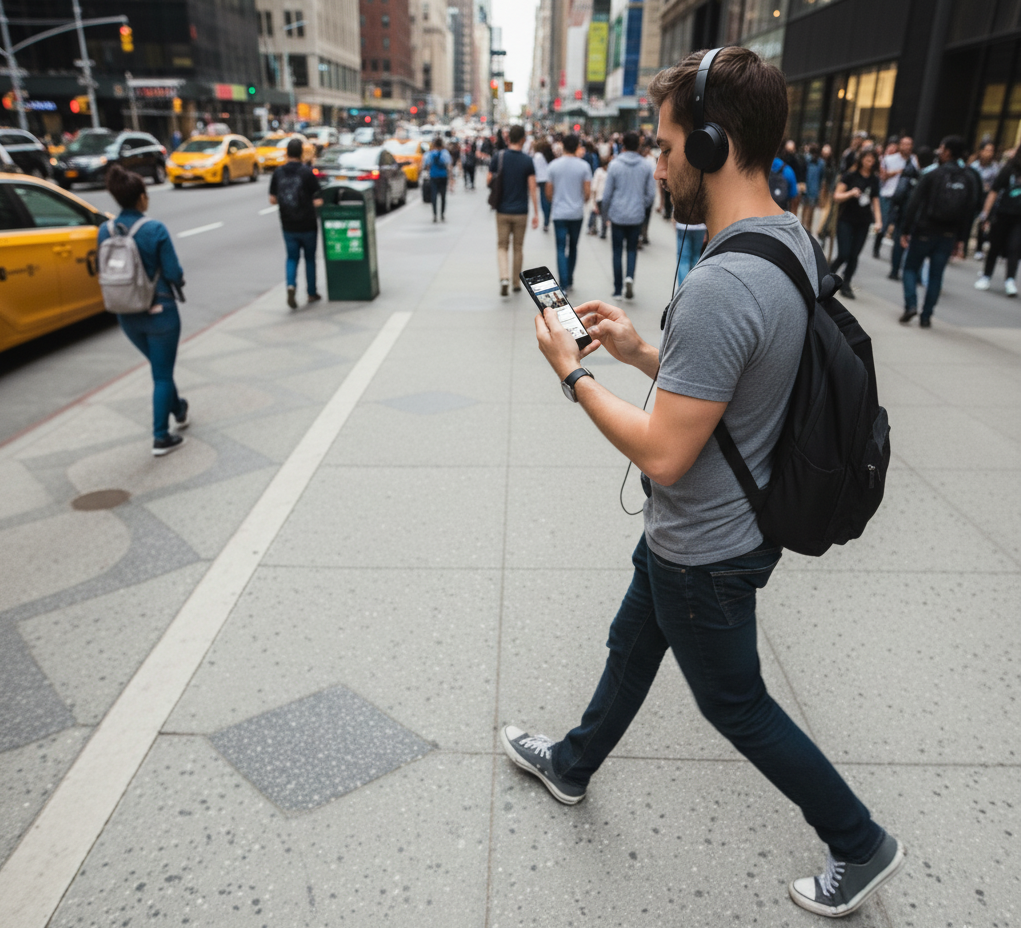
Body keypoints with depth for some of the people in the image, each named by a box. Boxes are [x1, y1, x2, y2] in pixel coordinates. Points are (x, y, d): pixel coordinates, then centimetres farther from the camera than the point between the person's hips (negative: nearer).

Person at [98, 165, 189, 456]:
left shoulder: (105, 231, -1)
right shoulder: (155, 229, -16)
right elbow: (173, 272, -14)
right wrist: (178, 281, 7)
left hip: (126, 315, 5)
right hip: (159, 311, -5)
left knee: (161, 367, 26)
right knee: (162, 374, 5)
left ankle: (179, 410, 44)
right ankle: (161, 438, 6)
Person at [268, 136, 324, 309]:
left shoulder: (278, 172, -1)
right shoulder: (307, 172, -12)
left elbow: (272, 200, 3)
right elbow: (317, 201, -14)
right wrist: (317, 200, 8)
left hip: (288, 225, 3)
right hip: (307, 225, -2)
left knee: (292, 258, 13)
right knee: (310, 258, 13)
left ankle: (291, 285, -13)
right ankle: (312, 293, 23)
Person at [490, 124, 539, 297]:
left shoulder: (498, 158, -4)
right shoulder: (528, 161, -6)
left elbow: (489, 183, 0)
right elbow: (532, 189, -8)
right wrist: (536, 214, -4)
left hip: (502, 210, 0)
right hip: (521, 212, 0)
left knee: (502, 246, 8)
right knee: (518, 247, 13)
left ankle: (504, 277, -16)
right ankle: (517, 283, 21)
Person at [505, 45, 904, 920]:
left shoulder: (721, 285, -33)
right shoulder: (792, 240, -1)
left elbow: (663, 454, -29)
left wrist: (574, 371, -17)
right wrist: (640, 349, 3)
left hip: (704, 552, -9)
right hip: (720, 524, 9)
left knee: (737, 704, 15)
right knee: (631, 646, 26)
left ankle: (860, 844, 38)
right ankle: (572, 765, 51)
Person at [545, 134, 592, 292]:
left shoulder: (554, 165, -2)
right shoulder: (584, 166, -4)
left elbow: (548, 191, 1)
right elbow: (587, 191, -6)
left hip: (559, 213, -1)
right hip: (577, 213, 1)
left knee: (561, 249, -1)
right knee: (573, 247, 16)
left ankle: (563, 285, -10)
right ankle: (569, 280, 26)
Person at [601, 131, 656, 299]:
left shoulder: (614, 165, -6)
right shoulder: (646, 166, 0)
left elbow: (607, 193, -3)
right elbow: (651, 194, 2)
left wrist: (606, 213, 11)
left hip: (617, 215, -1)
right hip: (637, 216, 1)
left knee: (617, 251, 8)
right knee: (632, 249, 13)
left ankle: (618, 289, 11)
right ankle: (629, 277, -13)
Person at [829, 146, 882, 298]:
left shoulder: (875, 179, 7)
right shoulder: (850, 175, -4)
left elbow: (875, 200, 14)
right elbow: (837, 197, -5)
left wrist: (878, 220, 5)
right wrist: (851, 193, -23)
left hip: (863, 223, 4)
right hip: (846, 221, -4)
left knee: (854, 256, 2)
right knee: (843, 255, -11)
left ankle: (845, 285, 14)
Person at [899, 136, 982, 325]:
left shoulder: (932, 176, -9)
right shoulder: (971, 179, 2)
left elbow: (914, 204, -12)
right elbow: (971, 210, 2)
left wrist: (905, 230, -5)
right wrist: (961, 239, 7)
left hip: (925, 232, -3)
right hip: (949, 235, 3)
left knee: (911, 268, 11)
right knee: (936, 275, 9)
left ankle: (911, 305, -7)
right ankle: (926, 316, 9)